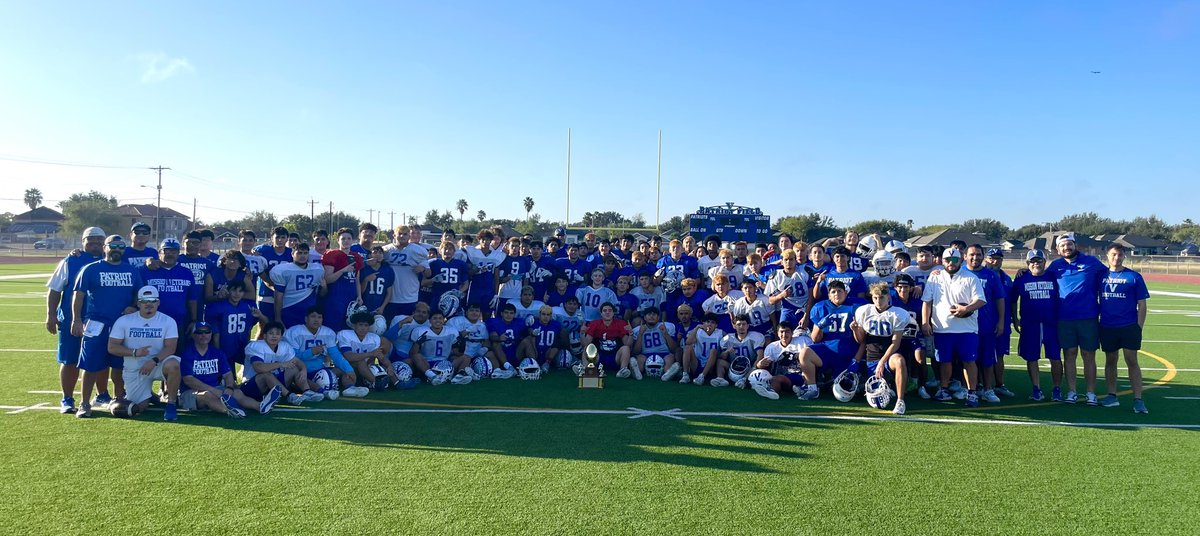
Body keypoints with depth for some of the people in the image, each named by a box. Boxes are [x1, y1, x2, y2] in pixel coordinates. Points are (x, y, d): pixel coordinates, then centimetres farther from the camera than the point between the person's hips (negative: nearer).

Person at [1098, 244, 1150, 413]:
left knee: (1132, 361, -2)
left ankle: (1138, 399, 1)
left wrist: (1139, 327, -5)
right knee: (1110, 361, 11)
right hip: (1107, 327, 2)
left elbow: (1142, 304, 0)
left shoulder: (1134, 277, 0)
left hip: (1129, 327, -2)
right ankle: (1112, 396, 20)